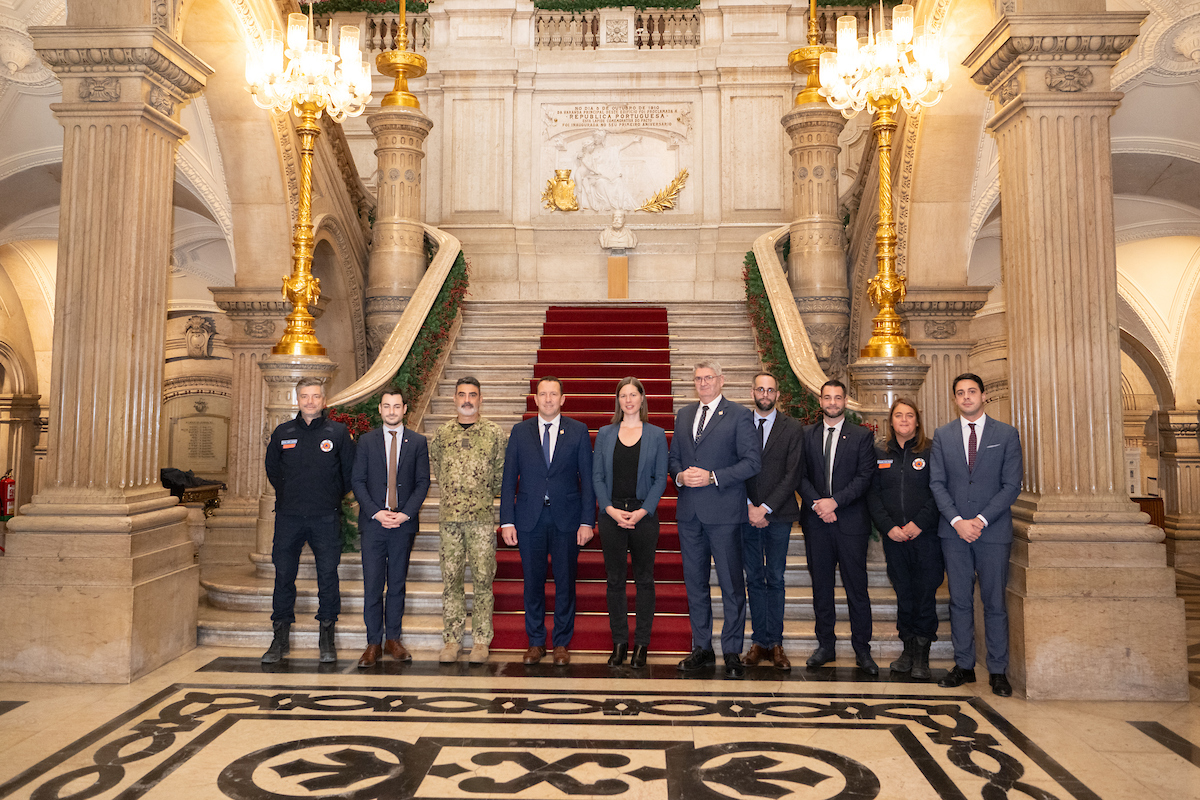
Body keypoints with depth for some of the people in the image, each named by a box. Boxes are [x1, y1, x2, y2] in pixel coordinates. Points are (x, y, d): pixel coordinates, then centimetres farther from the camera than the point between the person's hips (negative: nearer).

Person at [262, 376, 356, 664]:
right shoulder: (283, 433, 7)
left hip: (326, 518, -2)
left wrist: (332, 498, 7)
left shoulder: (338, 432, 1)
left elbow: (349, 472, 8)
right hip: (288, 516, 2)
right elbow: (272, 468, 20)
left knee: (328, 576, 1)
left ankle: (326, 638, 13)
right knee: (283, 576, 5)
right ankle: (280, 638, 17)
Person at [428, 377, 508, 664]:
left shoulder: (495, 433, 2)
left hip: (482, 517, -2)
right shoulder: (442, 433, 9)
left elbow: (502, 474, 7)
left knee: (482, 579, 0)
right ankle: (452, 640, 14)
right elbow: (436, 469, 18)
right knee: (451, 578, 5)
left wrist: (484, 498, 8)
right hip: (449, 516, 2)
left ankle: (481, 641, 9)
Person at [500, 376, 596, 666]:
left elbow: (587, 479, 1)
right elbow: (509, 479, 5)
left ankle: (562, 643, 19)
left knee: (565, 582, 5)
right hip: (530, 518, 1)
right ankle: (535, 642, 22)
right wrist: (507, 521, -2)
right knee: (533, 582, 7)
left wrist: (587, 521, -5)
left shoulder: (578, 431, 3)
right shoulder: (520, 431, 6)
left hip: (566, 518, -1)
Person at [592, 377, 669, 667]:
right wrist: (610, 509, -8)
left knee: (644, 579, 5)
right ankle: (619, 642, 16)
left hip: (644, 514, -1)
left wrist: (643, 511, -11)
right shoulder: (605, 434, 7)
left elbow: (660, 478, 0)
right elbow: (597, 476, 5)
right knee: (615, 579, 5)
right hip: (611, 514, 1)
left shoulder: (656, 435, 4)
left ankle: (641, 643, 14)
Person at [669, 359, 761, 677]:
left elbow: (753, 461, -9)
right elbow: (673, 457, 18)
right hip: (689, 511, 5)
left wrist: (712, 477, -16)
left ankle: (732, 652, 11)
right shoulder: (684, 414, 15)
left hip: (723, 511, -5)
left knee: (732, 585, 0)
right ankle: (701, 647, 24)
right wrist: (680, 476, -4)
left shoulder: (738, 415, -3)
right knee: (695, 582, 12)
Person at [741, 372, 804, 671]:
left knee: (775, 579, 3)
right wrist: (749, 506, -7)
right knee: (754, 579, 7)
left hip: (778, 515, -1)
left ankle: (774, 642, 10)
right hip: (746, 513, 1)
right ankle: (759, 641, 14)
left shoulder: (793, 429, 1)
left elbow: (792, 475, -5)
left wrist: (765, 508, -11)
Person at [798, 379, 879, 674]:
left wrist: (834, 501, -14)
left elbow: (865, 476, -5)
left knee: (857, 588, 1)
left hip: (851, 521, -2)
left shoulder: (862, 436, 3)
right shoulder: (806, 435, 9)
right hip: (816, 521, 2)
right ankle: (825, 645, 20)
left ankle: (862, 650, 12)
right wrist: (817, 504, -10)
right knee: (821, 586, 9)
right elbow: (801, 475, 4)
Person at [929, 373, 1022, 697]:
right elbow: (936, 483, 4)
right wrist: (957, 521, -9)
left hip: (993, 530, -2)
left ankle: (998, 671, 13)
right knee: (960, 601, 7)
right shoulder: (942, 435, 8)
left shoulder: (1007, 434, 3)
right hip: (954, 530, 2)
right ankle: (964, 666, 17)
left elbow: (1012, 485, -2)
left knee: (994, 603, 3)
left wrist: (980, 520, -12)